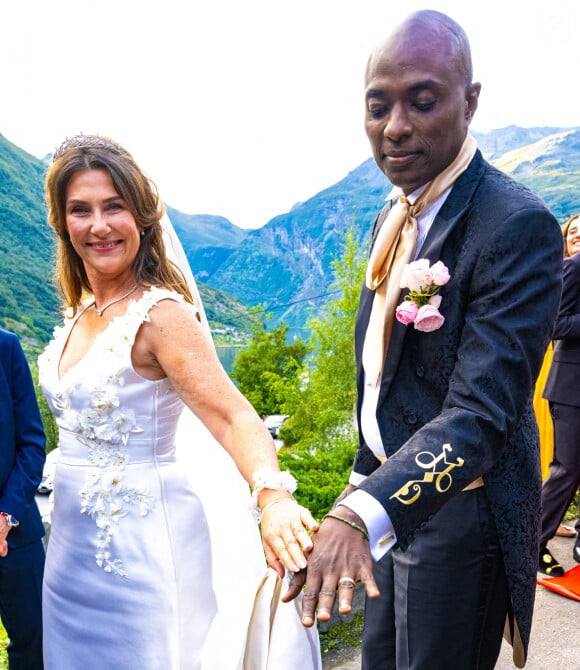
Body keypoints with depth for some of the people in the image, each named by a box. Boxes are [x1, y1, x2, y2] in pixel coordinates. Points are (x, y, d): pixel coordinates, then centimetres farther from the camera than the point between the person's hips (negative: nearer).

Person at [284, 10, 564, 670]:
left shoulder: (517, 225, -22)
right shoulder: (392, 215, 5)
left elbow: (481, 414, -29)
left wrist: (360, 514, -41)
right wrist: (363, 479, 17)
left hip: (459, 510, -8)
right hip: (390, 493, 8)